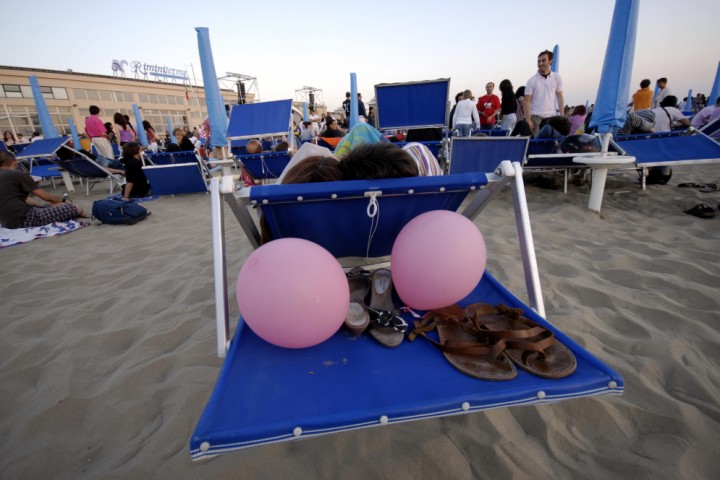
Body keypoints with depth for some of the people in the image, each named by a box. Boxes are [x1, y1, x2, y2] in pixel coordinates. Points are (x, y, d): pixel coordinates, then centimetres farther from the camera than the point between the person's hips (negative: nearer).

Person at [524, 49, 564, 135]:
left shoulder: (557, 77, 6)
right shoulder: (532, 80, -2)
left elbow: (559, 97, 9)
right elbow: (527, 101, -4)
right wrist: (528, 120, -12)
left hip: (551, 116, 3)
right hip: (536, 117, -3)